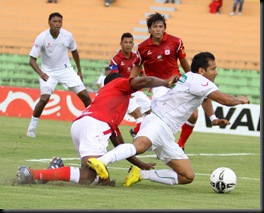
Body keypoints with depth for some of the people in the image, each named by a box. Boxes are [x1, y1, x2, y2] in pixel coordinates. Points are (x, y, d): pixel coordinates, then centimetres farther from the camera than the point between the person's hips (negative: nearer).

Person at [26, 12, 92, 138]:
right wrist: (40, 73, -33)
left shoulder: (68, 36, -10)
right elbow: (32, 59, -15)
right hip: (48, 72, -3)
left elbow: (74, 52, 10)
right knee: (44, 98, -22)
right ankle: (31, 128, -5)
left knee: (85, 95, -6)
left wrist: (79, 71, 15)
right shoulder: (42, 38, -17)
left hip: (65, 69, 3)